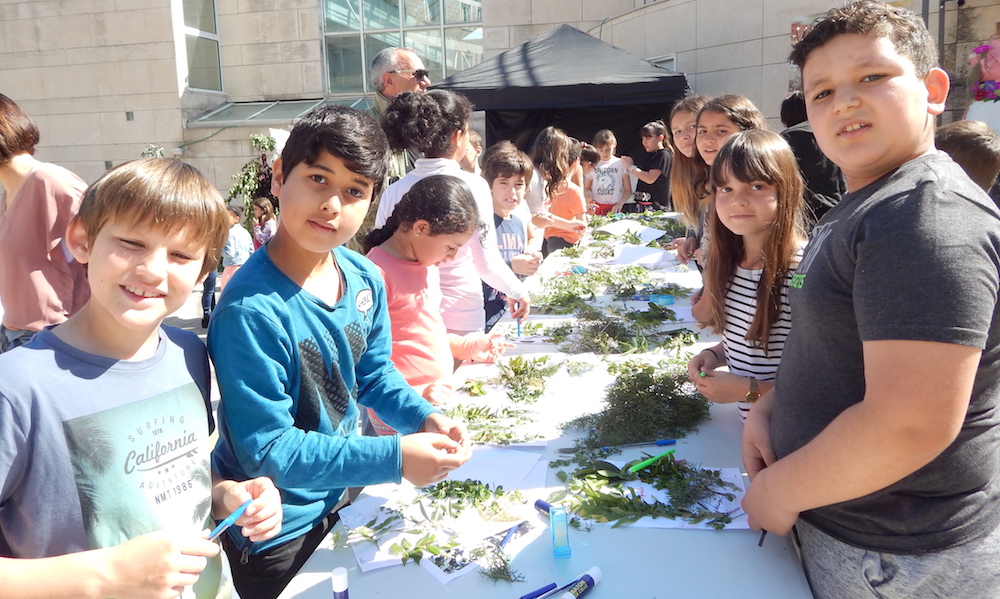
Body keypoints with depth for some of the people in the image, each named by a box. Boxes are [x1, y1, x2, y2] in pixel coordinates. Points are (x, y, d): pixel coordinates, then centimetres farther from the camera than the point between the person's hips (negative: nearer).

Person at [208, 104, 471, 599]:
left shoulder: (364, 279, -9)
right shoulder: (252, 309, -31)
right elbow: (267, 451, -28)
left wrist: (423, 417, -13)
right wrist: (394, 457, -30)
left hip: (339, 496, 7)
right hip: (272, 534, -6)